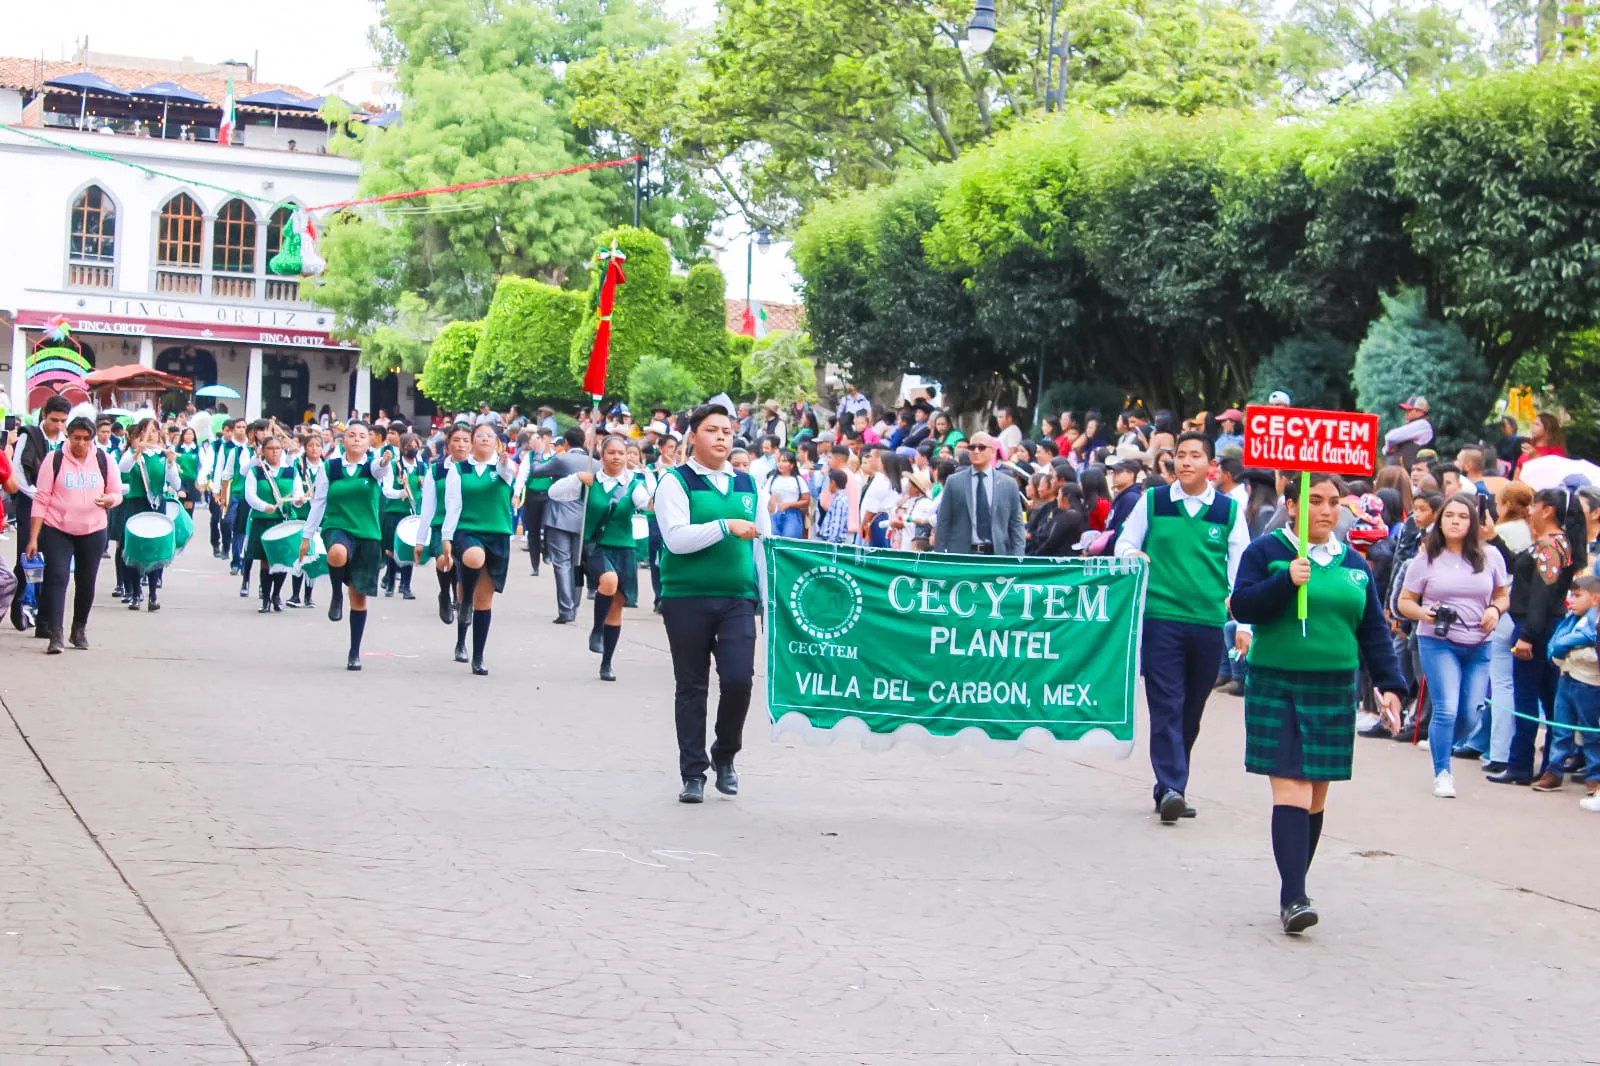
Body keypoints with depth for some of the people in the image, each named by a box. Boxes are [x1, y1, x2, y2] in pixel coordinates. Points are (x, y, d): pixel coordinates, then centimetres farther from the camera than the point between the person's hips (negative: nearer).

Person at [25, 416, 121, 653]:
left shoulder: (103, 460, 3)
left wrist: (109, 499, -17)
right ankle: (55, 635, -18)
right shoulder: (54, 460, -4)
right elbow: (41, 500, -4)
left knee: (86, 582, 10)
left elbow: (117, 492, 10)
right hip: (57, 530, -3)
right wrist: (33, 538, -9)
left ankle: (79, 630, 27)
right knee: (57, 578, -14)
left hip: (93, 531, 3)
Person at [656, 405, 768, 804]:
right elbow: (676, 538, -15)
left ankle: (725, 754, 15)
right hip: (686, 598, -3)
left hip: (738, 598, 3)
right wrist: (726, 526, -21)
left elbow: (761, 544, 16)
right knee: (691, 687, 5)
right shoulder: (675, 482, -2)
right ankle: (693, 774, 14)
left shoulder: (748, 485, 12)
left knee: (739, 679, -10)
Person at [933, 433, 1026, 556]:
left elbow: (1017, 526, 8)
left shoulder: (1008, 484, 8)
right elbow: (943, 524, 6)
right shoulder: (954, 482, 6)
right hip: (961, 555, -1)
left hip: (997, 555, 1)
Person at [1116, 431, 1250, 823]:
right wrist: (1133, 556, -11)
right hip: (1160, 616, -1)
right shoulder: (1152, 501, 6)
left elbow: (1240, 569, 8)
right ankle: (1171, 787, -14)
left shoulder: (1229, 511, 7)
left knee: (1191, 710, 9)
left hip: (1209, 621, 2)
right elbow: (1124, 543, 13)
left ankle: (1171, 788, 20)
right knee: (1166, 705, -10)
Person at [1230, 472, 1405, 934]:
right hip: (1276, 690, -4)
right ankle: (1293, 898, -15)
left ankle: (1293, 891, 19)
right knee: (1290, 792, -13)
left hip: (1333, 693, 4)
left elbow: (1373, 631, 15)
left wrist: (1389, 684, 7)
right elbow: (1242, 606, -9)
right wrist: (1285, 581, -22)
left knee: (1316, 799, 7)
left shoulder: (1354, 564, 12)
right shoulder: (1266, 552, 0)